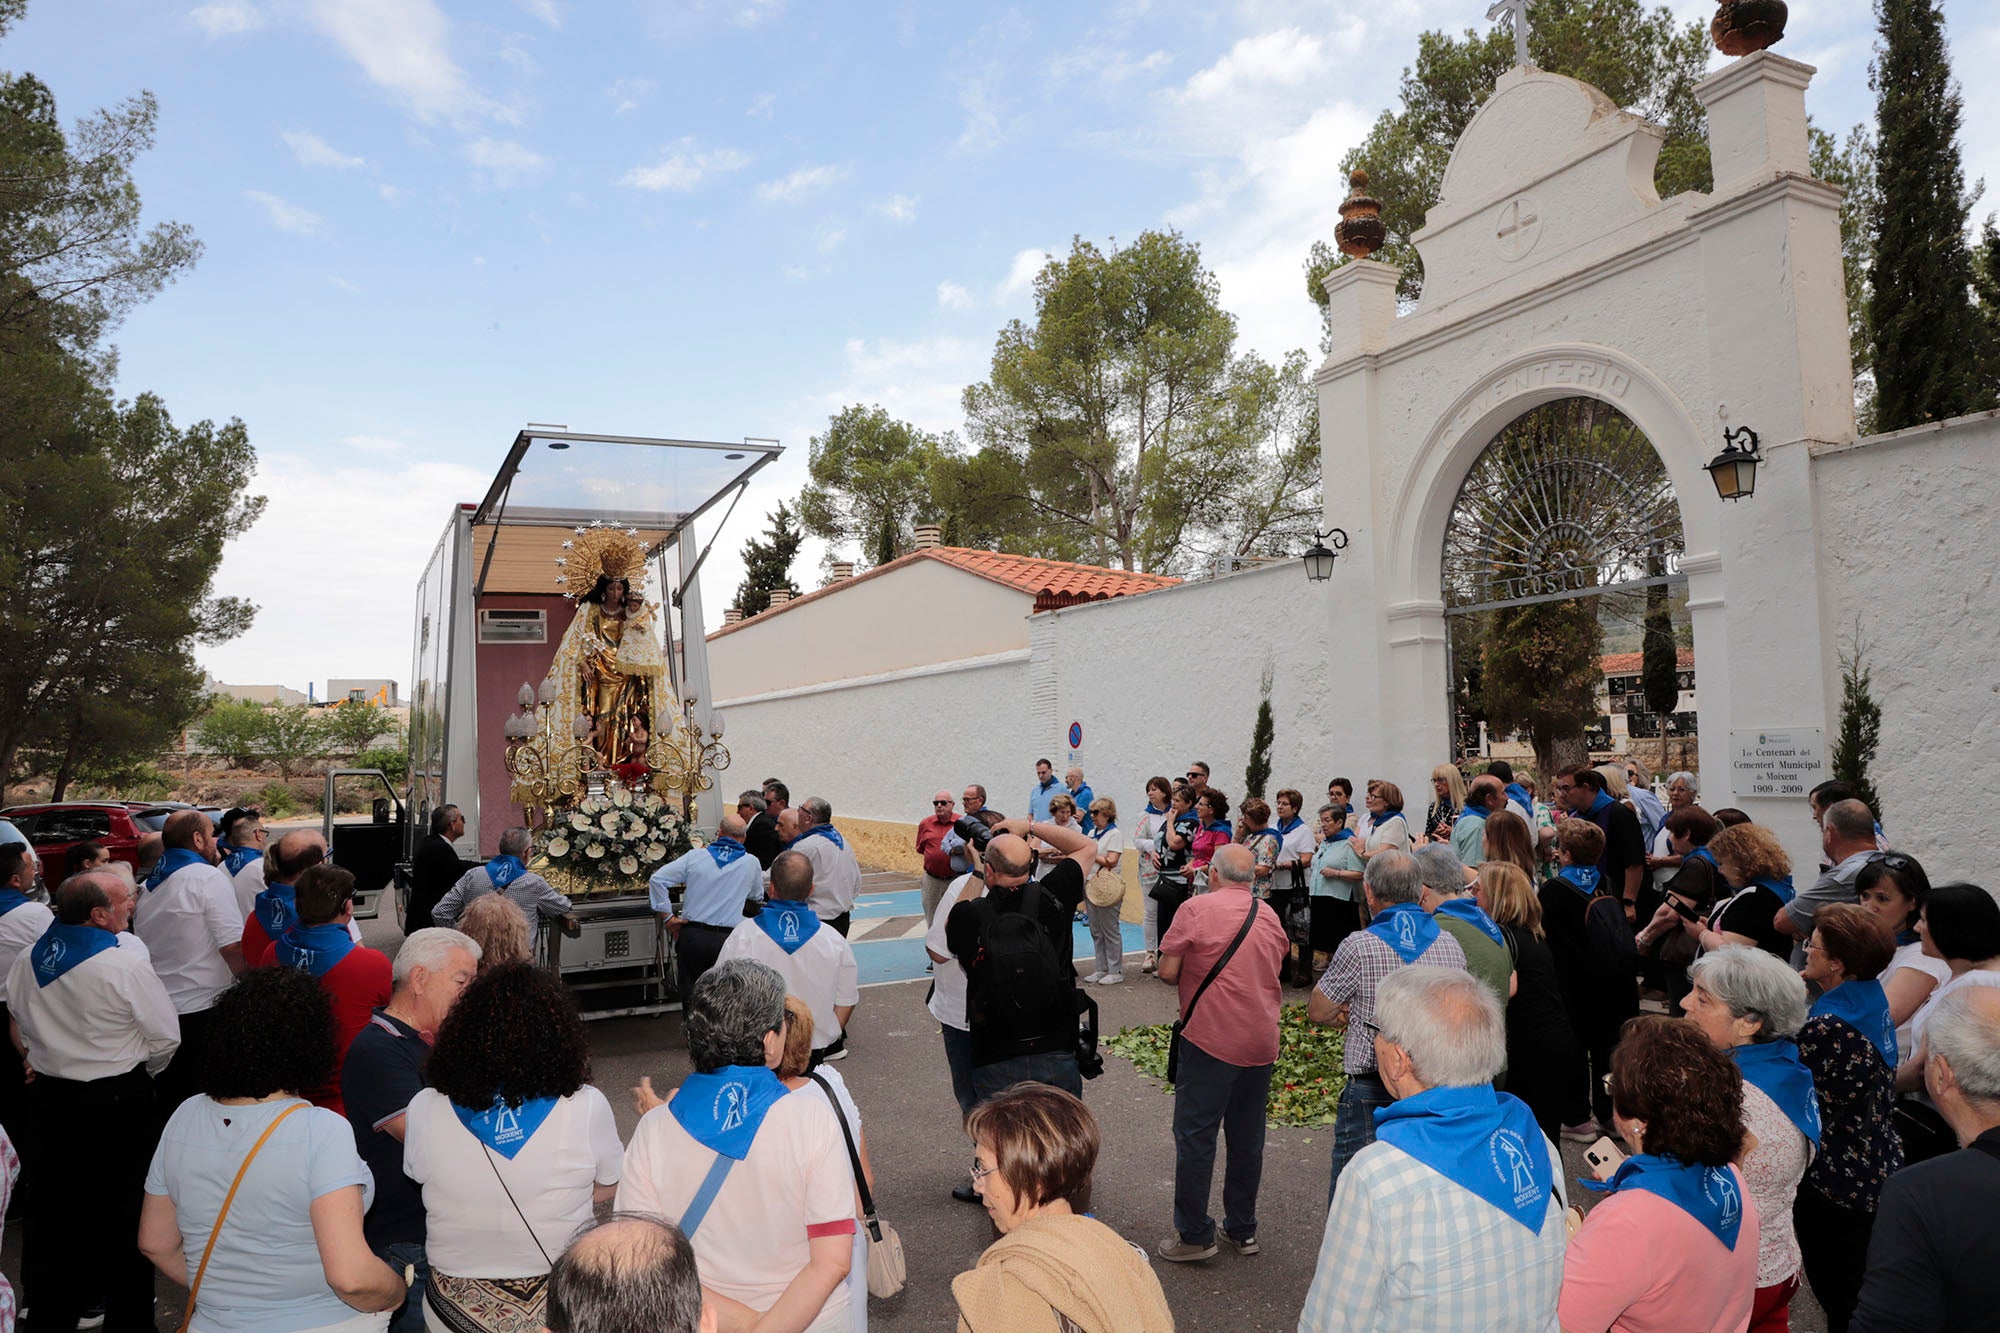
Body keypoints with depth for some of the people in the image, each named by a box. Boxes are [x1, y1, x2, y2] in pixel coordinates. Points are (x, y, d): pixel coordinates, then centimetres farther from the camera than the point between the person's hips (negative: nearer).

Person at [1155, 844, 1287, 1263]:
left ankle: (1194, 1235, 7)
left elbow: (1168, 971, -9)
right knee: (1247, 1137, 15)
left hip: (1211, 1039, -6)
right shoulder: (1270, 916, 9)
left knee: (1195, 1136, 3)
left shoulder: (1197, 908, -10)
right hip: (1261, 1041, 6)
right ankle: (1242, 1229, 26)